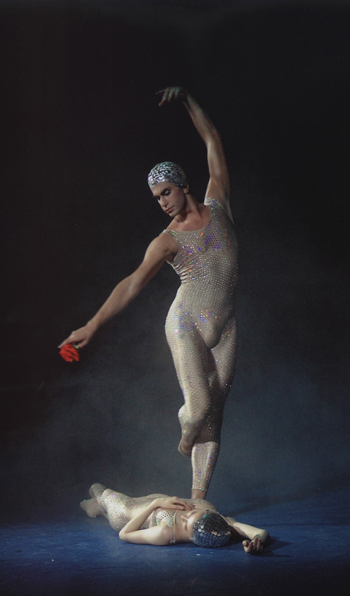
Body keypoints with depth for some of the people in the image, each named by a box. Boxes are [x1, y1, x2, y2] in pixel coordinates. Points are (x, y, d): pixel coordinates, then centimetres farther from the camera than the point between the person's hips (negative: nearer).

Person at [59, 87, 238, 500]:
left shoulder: (216, 204, 6)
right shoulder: (167, 241, -2)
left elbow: (212, 141, 12)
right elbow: (133, 284, -12)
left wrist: (187, 101, 8)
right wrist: (92, 325, -20)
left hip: (224, 327, 3)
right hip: (186, 324, -3)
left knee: (214, 411, 0)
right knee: (198, 405, -15)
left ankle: (199, 495, 5)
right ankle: (186, 433, 22)